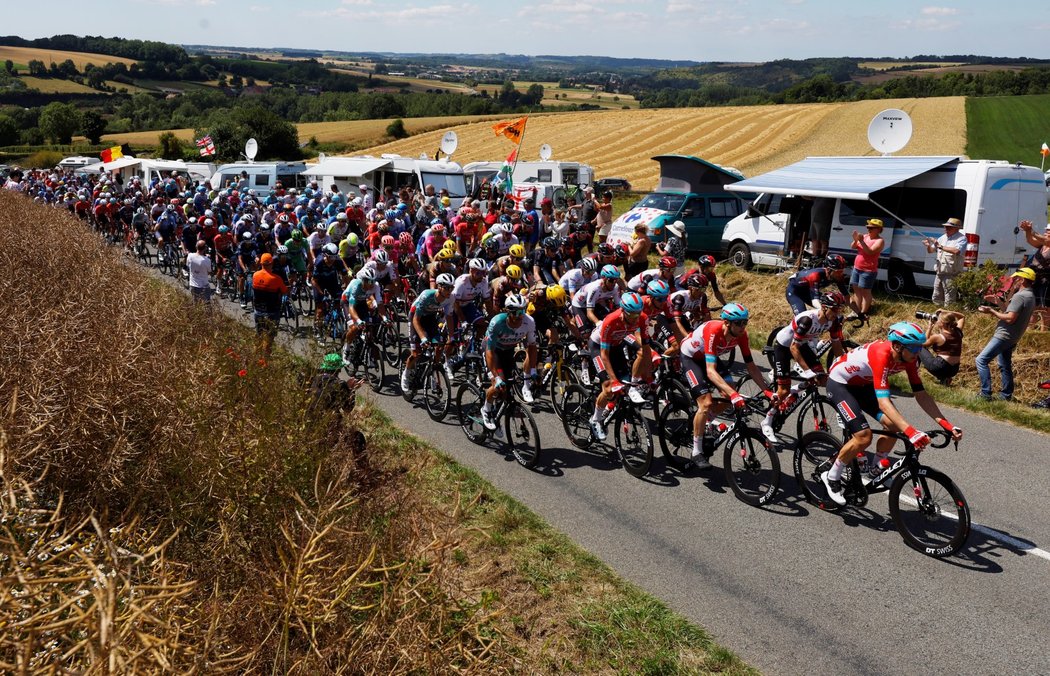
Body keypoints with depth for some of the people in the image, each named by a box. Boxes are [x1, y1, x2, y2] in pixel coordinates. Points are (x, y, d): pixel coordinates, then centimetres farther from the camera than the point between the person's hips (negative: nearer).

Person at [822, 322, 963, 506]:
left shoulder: (909, 357, -15)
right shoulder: (881, 355, -38)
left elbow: (921, 394, -11)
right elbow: (883, 402, -45)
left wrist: (946, 424, -20)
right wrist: (910, 431, -54)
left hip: (862, 384, 8)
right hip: (839, 383, -8)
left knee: (893, 425, -6)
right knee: (864, 436, -17)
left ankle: (874, 473, 14)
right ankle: (832, 477, 2)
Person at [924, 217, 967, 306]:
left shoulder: (961, 238, -7)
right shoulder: (943, 238, 16)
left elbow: (957, 251, -26)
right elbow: (931, 251, 21)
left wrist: (941, 246, -23)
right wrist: (928, 246, -3)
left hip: (951, 275, -8)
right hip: (939, 273, 8)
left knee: (949, 301, -7)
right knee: (936, 299, 15)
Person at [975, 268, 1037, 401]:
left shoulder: (1020, 296, -19)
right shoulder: (1031, 296, 13)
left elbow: (1010, 318, -24)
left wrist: (992, 311, -16)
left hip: (1004, 335, -10)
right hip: (1012, 338, 10)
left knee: (981, 360, -10)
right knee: (1005, 365, 18)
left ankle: (986, 393, -12)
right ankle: (1006, 395, 25)